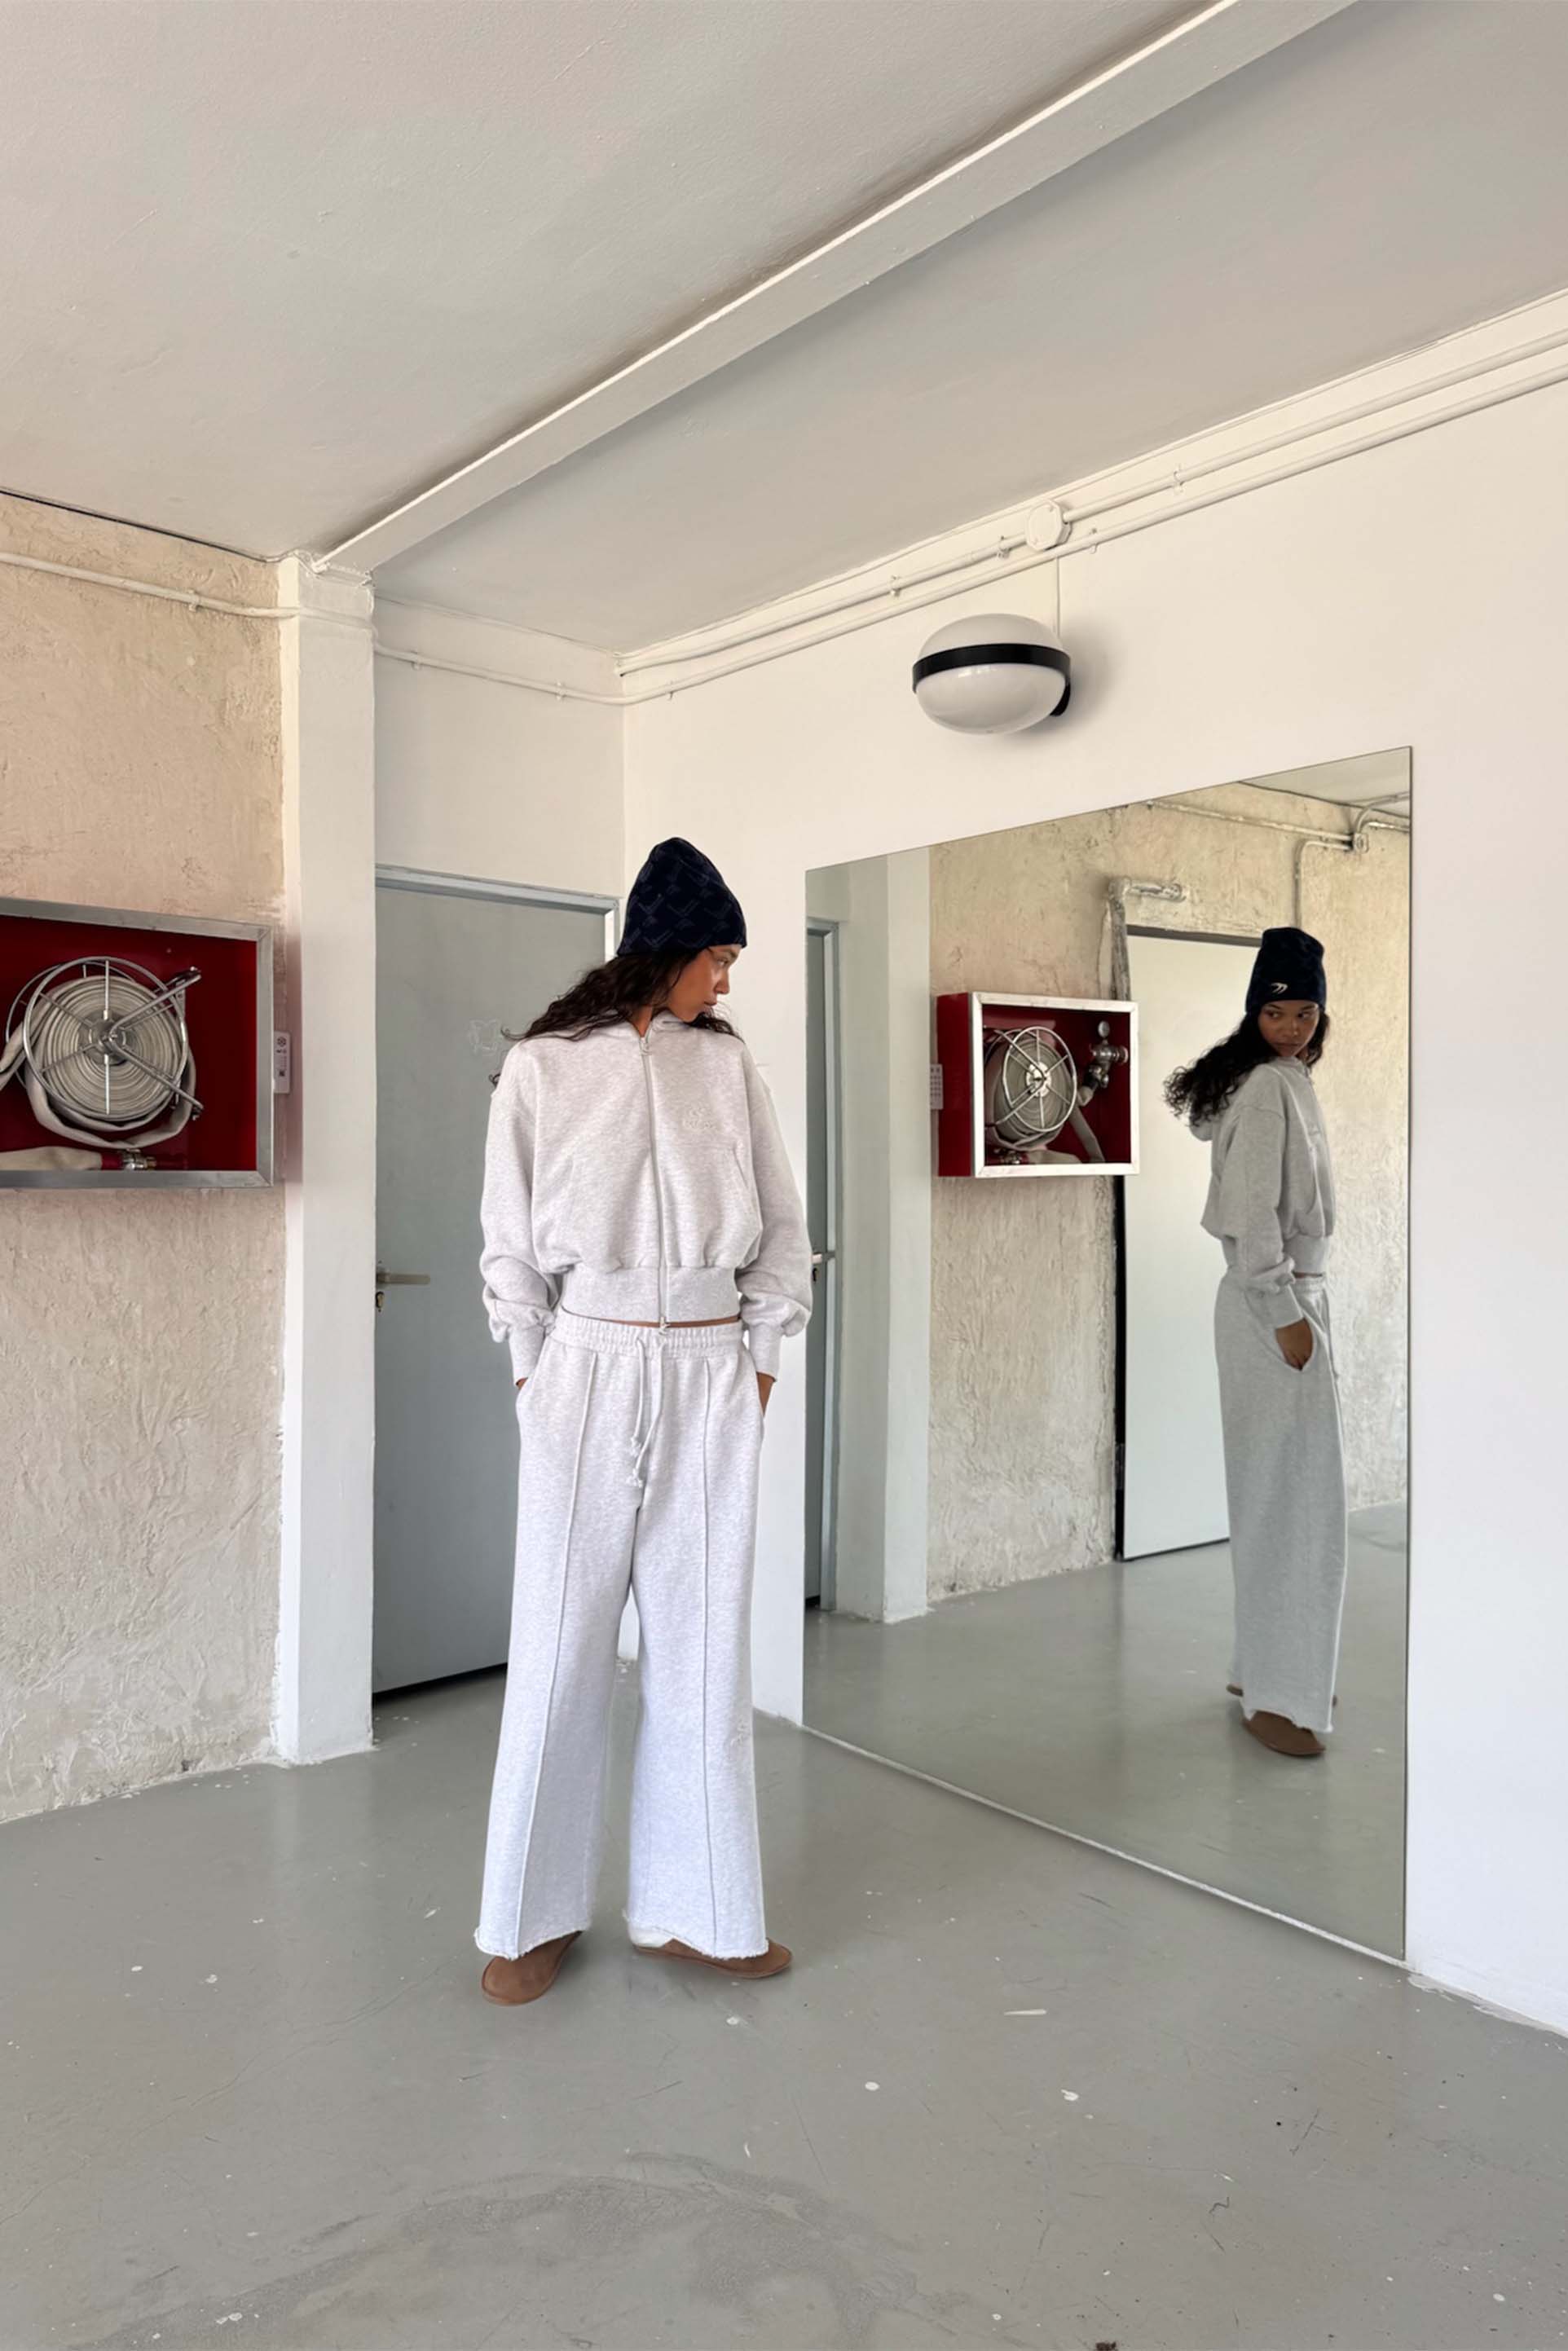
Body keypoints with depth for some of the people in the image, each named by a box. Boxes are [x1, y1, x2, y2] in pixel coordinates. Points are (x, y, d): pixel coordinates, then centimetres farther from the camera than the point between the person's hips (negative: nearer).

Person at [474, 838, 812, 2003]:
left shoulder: (728, 1063, 8)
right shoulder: (543, 1069, 0)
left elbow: (783, 1229, 11)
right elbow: (512, 1246, 3)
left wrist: (760, 1359, 6)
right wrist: (538, 1380, 0)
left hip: (713, 1375, 3)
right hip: (587, 1368, -2)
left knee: (706, 1641, 7)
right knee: (562, 1640, 4)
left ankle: (694, 1907, 23)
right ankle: (536, 1914, 22)